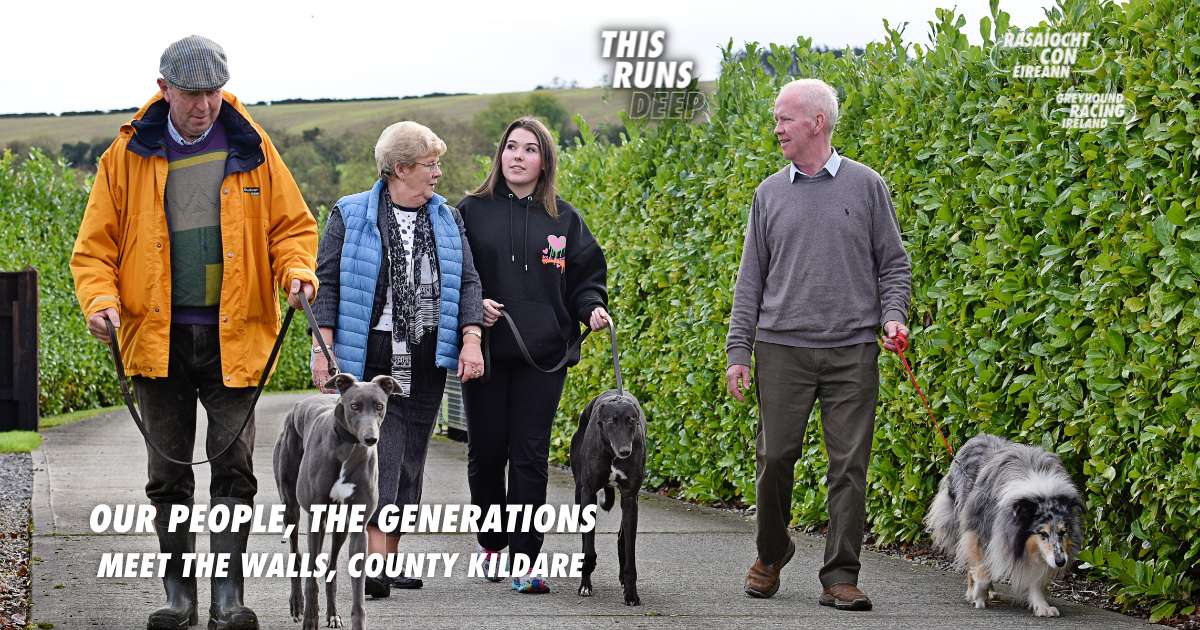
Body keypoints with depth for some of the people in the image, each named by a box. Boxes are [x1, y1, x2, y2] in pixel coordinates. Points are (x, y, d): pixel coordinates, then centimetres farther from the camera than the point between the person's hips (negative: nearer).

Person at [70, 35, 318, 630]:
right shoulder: (127, 154, 2)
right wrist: (101, 300, -14)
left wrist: (297, 270, -13)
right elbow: (96, 244, 3)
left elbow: (291, 224, 7)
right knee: (168, 474, 8)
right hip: (157, 337, 1)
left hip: (234, 336, -1)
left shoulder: (251, 148, 2)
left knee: (234, 467, -4)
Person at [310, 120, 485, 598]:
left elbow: (467, 281, 10)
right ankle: (375, 562, -16)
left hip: (427, 361, 5)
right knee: (380, 453, -13)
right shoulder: (350, 216, 0)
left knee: (410, 458, 7)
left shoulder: (447, 218, 12)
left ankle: (391, 559, 15)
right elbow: (327, 282, -2)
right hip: (369, 358, -5)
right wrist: (323, 348, -9)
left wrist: (471, 339, -3)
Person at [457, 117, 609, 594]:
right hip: (485, 351, 0)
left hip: (543, 357, 0)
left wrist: (592, 306, -7)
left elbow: (585, 276, 13)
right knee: (486, 451, 6)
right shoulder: (472, 212, 4)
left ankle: (524, 561, -2)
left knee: (530, 456, -3)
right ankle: (491, 542, 28)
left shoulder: (564, 219, 8)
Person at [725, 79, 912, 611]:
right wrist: (738, 351, 5)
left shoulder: (866, 186, 4)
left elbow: (893, 263, 8)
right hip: (782, 347, 2)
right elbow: (751, 278, 11)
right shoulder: (770, 193, 10)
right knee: (775, 457, 2)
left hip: (852, 351, -2)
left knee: (849, 465, -3)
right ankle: (770, 556, 24)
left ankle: (840, 577, 3)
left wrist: (893, 316, -10)